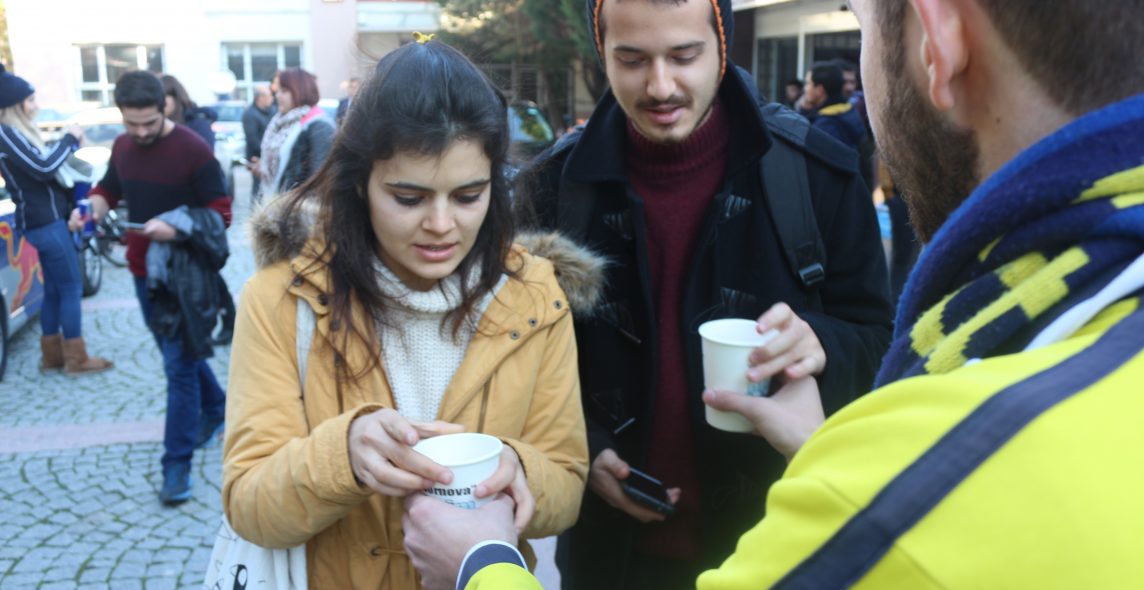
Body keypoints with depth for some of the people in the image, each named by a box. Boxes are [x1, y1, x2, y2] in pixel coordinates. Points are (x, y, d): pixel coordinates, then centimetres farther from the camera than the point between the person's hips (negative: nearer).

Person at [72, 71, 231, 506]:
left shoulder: (193, 150, -16)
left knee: (179, 365, -6)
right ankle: (215, 409, 43)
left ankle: (177, 464, -2)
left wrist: (177, 230, -31)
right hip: (143, 270, 7)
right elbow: (108, 191, 18)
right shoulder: (121, 147, 4)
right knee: (182, 353, 20)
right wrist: (92, 208, -6)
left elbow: (220, 213, -15)